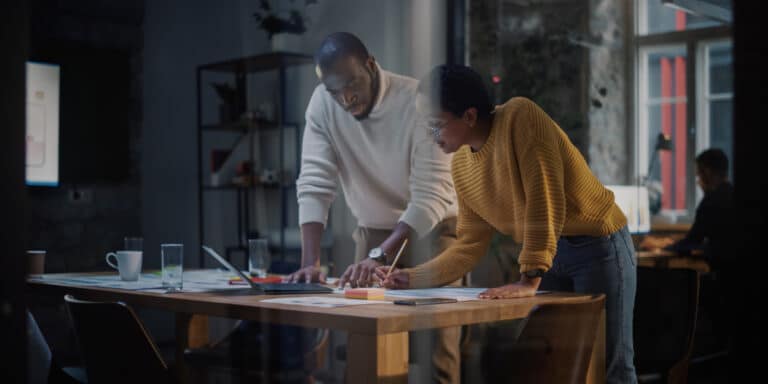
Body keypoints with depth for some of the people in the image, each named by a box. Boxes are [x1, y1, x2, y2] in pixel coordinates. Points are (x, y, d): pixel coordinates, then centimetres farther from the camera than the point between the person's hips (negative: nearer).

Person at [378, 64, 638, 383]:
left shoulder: (520, 117, -20)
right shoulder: (461, 165, 2)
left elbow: (545, 200, -26)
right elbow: (469, 245, 8)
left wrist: (529, 280, -28)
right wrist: (413, 277, -1)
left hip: (597, 245, -7)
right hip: (547, 253, 7)